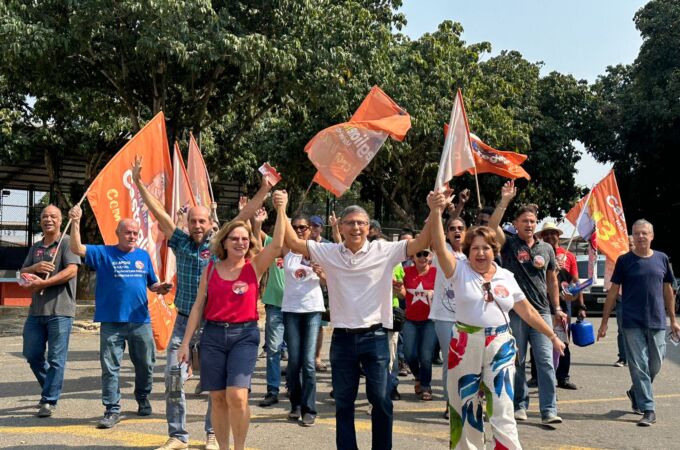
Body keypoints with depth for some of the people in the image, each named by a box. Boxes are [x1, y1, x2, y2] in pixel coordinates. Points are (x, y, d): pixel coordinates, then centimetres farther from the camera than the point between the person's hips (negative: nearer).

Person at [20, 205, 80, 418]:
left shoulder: (67, 242, -3)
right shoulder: (35, 247, 18)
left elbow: (71, 270, -14)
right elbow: (22, 273, 17)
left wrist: (43, 283, -17)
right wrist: (35, 268, -6)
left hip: (59, 310, -7)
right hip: (36, 310, 7)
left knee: (56, 358, -2)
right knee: (32, 354, 13)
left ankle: (49, 401, 6)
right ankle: (51, 388, 33)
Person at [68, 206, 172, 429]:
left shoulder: (143, 256, 10)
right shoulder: (103, 253, 2)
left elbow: (152, 284, 16)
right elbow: (77, 248, -11)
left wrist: (161, 288, -6)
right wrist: (75, 222, -21)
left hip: (141, 321, 3)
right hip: (112, 322, -2)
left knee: (145, 365, 13)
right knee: (110, 367, 1)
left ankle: (143, 399, 35)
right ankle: (112, 409, 10)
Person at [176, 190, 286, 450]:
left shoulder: (255, 266, 0)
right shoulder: (211, 269, 5)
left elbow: (277, 245, -17)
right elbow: (198, 306, 8)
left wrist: (280, 209, -21)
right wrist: (186, 342, 6)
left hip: (244, 335, -2)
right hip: (213, 335, 2)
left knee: (237, 395, -14)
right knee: (218, 398, 6)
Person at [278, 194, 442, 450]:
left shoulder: (385, 251, -3)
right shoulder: (328, 253, 1)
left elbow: (421, 243, -9)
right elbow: (293, 243, -1)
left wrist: (435, 211, -21)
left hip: (375, 336, -1)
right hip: (342, 338, 2)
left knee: (381, 400, 8)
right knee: (343, 403, 13)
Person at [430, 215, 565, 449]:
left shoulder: (506, 277, 6)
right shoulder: (460, 270, -2)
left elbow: (528, 311, 13)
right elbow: (439, 247, -18)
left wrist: (552, 336, 15)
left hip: (500, 346, 1)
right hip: (465, 345, -1)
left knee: (502, 408, 0)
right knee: (465, 405, 10)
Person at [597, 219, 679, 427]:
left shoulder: (662, 259, 7)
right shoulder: (624, 260, 0)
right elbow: (613, 291, 2)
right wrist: (604, 322, 0)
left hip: (657, 323, 3)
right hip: (632, 324, -3)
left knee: (655, 365, 10)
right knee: (639, 366, -2)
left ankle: (636, 392, 36)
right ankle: (648, 410, 5)